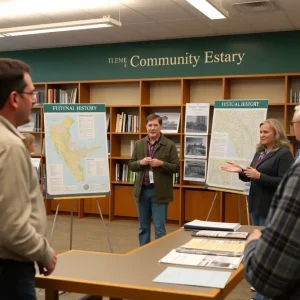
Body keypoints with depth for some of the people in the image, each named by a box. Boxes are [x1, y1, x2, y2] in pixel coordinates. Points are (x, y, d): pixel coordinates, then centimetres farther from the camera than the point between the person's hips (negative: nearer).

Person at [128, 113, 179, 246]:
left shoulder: (169, 145, -3)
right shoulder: (139, 144, 8)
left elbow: (176, 167, -5)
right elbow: (131, 165, 8)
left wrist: (161, 164, -21)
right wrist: (140, 162, -12)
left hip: (159, 192, -4)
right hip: (142, 191, 4)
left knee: (159, 228, 0)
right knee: (143, 227, 14)